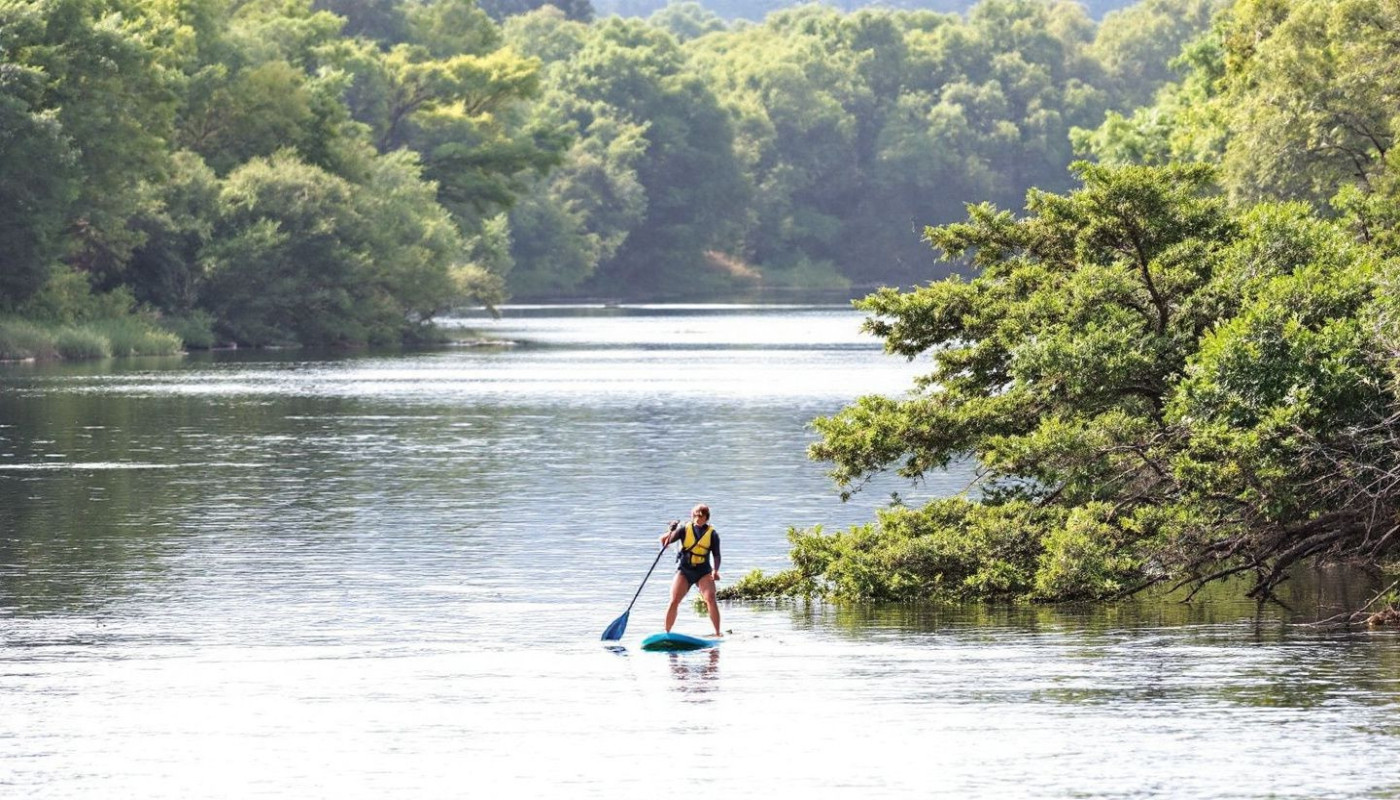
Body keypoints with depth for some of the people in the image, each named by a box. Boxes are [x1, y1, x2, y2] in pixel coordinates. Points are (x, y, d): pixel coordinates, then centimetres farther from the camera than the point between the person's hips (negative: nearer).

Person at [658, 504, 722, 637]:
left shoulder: (712, 533, 2)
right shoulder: (685, 529, 1)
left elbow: (716, 555, 0)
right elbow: (665, 541, -4)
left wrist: (715, 570, -17)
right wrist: (670, 532, -26)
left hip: (703, 572, 0)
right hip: (684, 571, 0)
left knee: (710, 599, -19)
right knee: (674, 601, -10)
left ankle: (718, 632, -15)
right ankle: (666, 632, 1)